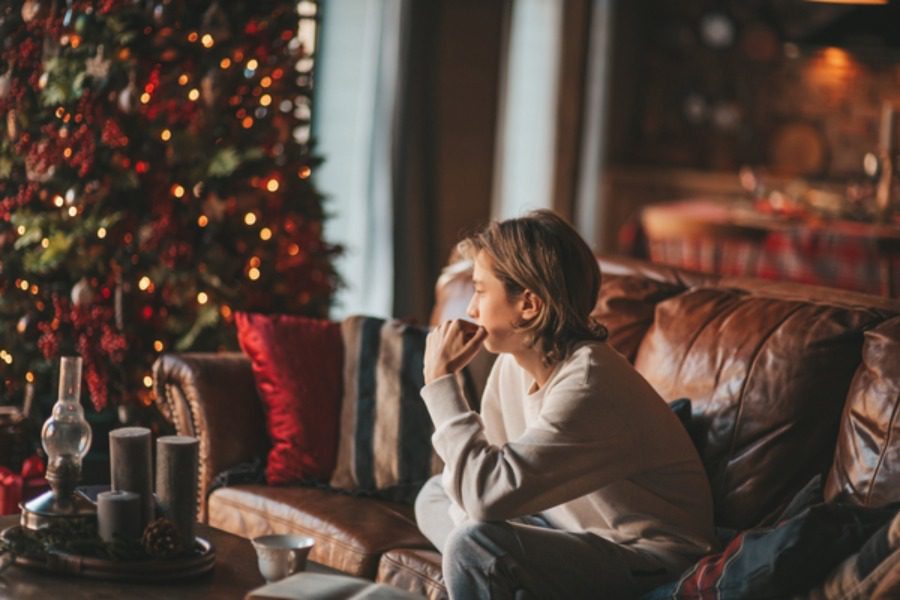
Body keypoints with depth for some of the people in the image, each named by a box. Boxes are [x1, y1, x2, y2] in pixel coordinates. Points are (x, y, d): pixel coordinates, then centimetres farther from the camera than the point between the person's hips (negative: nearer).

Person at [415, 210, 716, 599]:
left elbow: (488, 494, -33)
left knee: (473, 547, -28)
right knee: (436, 495, 13)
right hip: (581, 529, 10)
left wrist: (440, 379, -24)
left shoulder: (587, 384, -27)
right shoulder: (515, 361, 0)